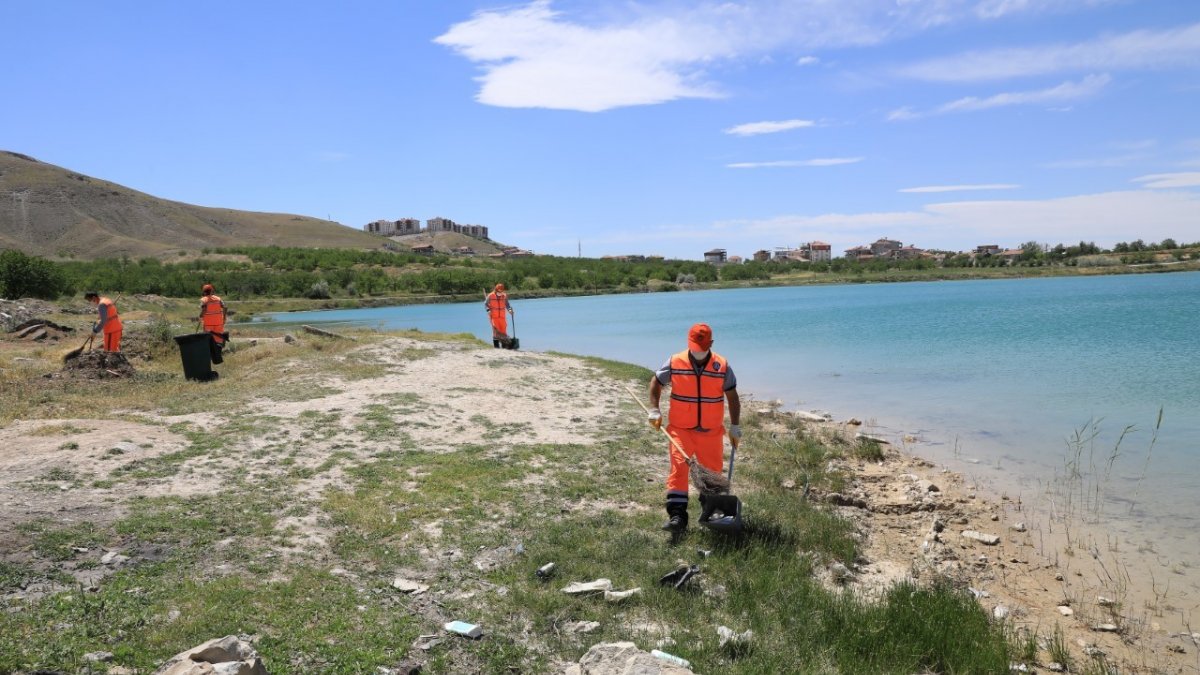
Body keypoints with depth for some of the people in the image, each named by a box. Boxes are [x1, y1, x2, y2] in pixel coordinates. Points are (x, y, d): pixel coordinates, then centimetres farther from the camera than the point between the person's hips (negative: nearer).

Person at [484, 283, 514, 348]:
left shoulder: (504, 296, 3)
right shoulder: (490, 296, -4)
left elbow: (507, 304, 11)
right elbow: (485, 304, 4)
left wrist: (510, 309, -7)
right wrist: (488, 310, -12)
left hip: (502, 316, 3)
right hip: (494, 316, -3)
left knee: (503, 330, 4)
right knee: (496, 330, -9)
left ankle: (504, 345, 12)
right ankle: (496, 345, -5)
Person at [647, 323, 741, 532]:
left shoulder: (722, 366, -4)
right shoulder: (675, 362, -6)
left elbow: (732, 397, 4)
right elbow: (656, 383, 8)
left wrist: (735, 427, 4)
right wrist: (654, 410, -1)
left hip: (711, 431, 1)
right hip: (680, 428, -1)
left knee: (713, 472, 10)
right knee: (678, 466, -15)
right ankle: (677, 515, -13)